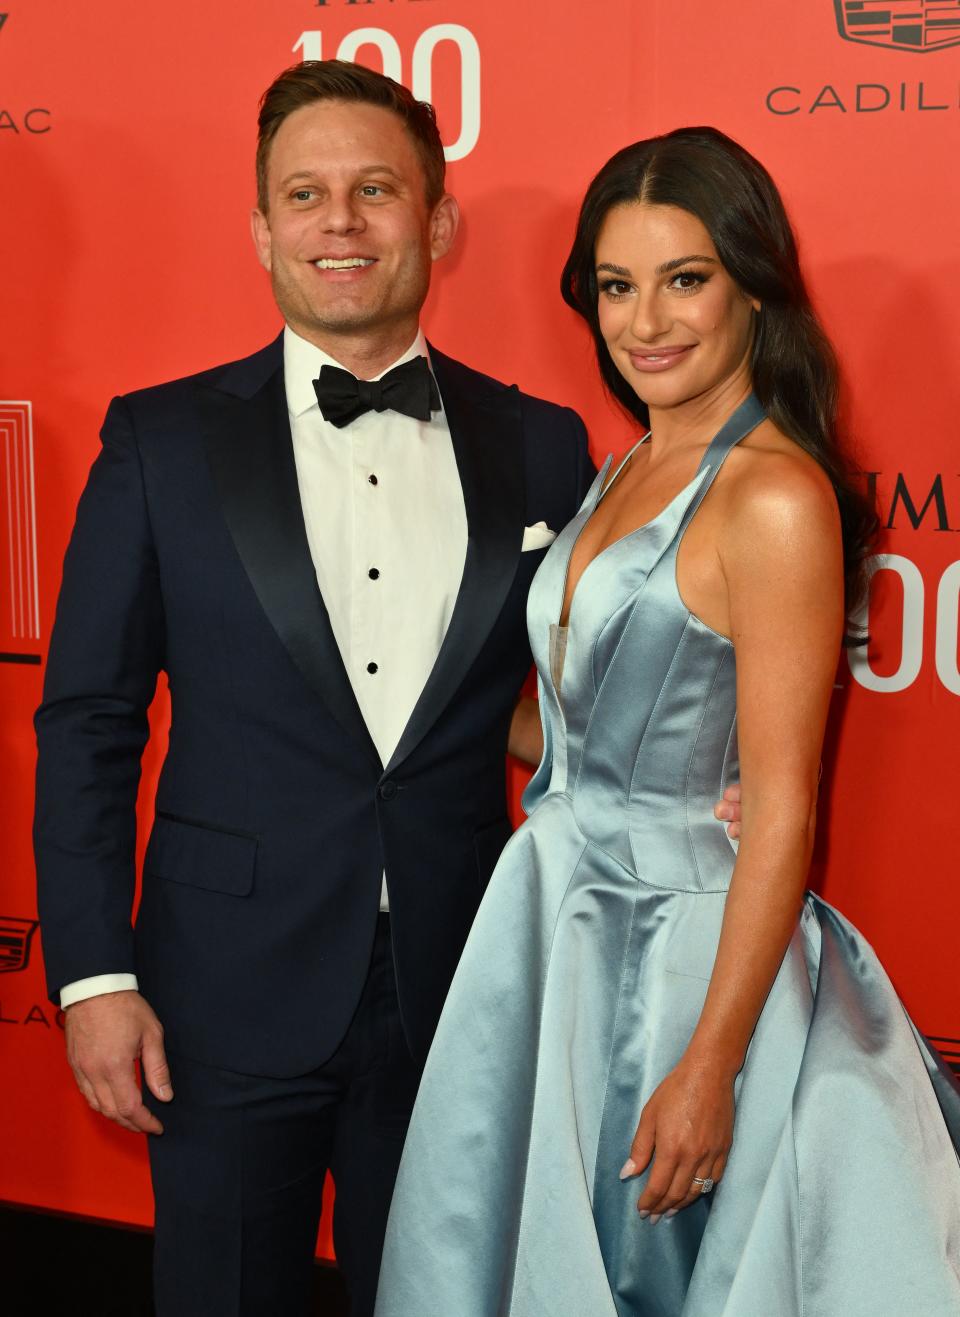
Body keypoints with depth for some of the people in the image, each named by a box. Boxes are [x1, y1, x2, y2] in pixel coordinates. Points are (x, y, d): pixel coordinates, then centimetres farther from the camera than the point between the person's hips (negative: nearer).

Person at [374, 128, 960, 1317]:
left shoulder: (775, 495, -16)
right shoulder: (626, 472, 10)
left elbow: (782, 811, -19)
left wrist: (710, 1067, -20)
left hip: (679, 942, -8)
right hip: (555, 926, 8)